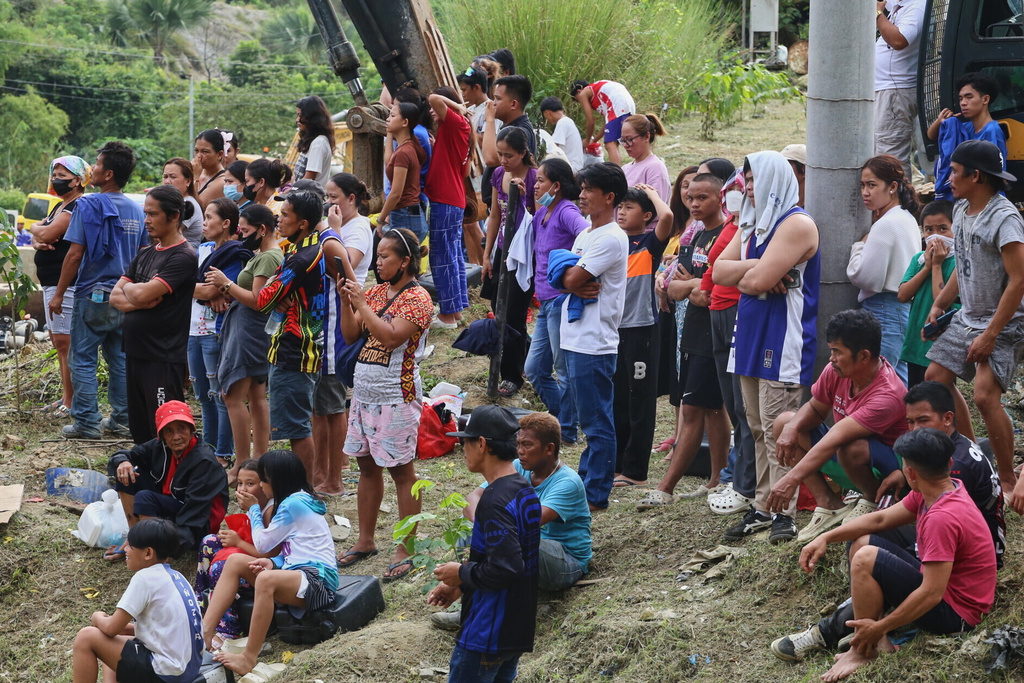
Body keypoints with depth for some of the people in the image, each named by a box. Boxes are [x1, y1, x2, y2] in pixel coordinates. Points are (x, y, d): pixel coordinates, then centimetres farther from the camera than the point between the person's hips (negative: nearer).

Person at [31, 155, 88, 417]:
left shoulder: (77, 207, -14)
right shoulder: (60, 206, 20)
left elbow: (47, 233, -20)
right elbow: (38, 237, 16)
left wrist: (36, 228, 2)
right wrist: (38, 241, -7)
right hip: (51, 282, 11)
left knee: (65, 341, -10)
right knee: (57, 340, 14)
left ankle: (71, 402, -9)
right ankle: (65, 396, 20)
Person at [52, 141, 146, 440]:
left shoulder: (87, 206, -11)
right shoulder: (137, 210, 6)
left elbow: (75, 254, -14)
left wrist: (59, 293, -7)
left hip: (92, 295, -5)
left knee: (84, 360, 1)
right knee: (120, 359, 12)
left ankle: (87, 422, 0)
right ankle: (122, 419, 15)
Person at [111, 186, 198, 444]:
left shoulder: (183, 257, -11)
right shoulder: (145, 254, 15)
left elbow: (143, 293, -21)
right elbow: (115, 297, 9)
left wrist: (128, 288, 1)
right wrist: (140, 302, -11)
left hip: (163, 358, -9)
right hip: (135, 353, 9)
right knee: (140, 433, 13)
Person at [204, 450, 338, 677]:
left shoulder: (293, 504, -12)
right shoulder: (300, 499, 18)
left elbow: (262, 544, -4)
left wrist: (253, 509, 10)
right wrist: (272, 562, -3)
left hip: (318, 580, -11)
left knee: (266, 579, -39)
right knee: (235, 561, 1)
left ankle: (249, 658, -35)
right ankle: (206, 632, -13)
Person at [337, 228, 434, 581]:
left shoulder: (417, 297, -11)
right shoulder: (376, 291, 12)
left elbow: (391, 337, -24)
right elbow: (350, 336, 11)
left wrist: (361, 303, -19)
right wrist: (346, 301, -2)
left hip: (396, 396, -8)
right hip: (364, 390, 8)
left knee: (401, 469, -2)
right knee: (367, 465, 14)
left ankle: (406, 550, 3)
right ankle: (365, 541, 24)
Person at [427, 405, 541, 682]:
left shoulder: (495, 500, -21)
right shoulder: (526, 492, 9)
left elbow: (504, 569, -28)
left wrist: (461, 573, -11)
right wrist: (460, 585, 12)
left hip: (486, 636, -9)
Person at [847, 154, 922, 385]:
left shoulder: (885, 225, -16)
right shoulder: (908, 219, 14)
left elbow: (863, 276, -16)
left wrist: (859, 245, -2)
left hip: (883, 312, -10)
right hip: (905, 309, 10)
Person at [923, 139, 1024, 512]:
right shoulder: (961, 210, 6)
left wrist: (991, 334, -24)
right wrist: (939, 305, 10)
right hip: (967, 316, 9)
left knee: (985, 395, -21)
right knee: (936, 377, 10)